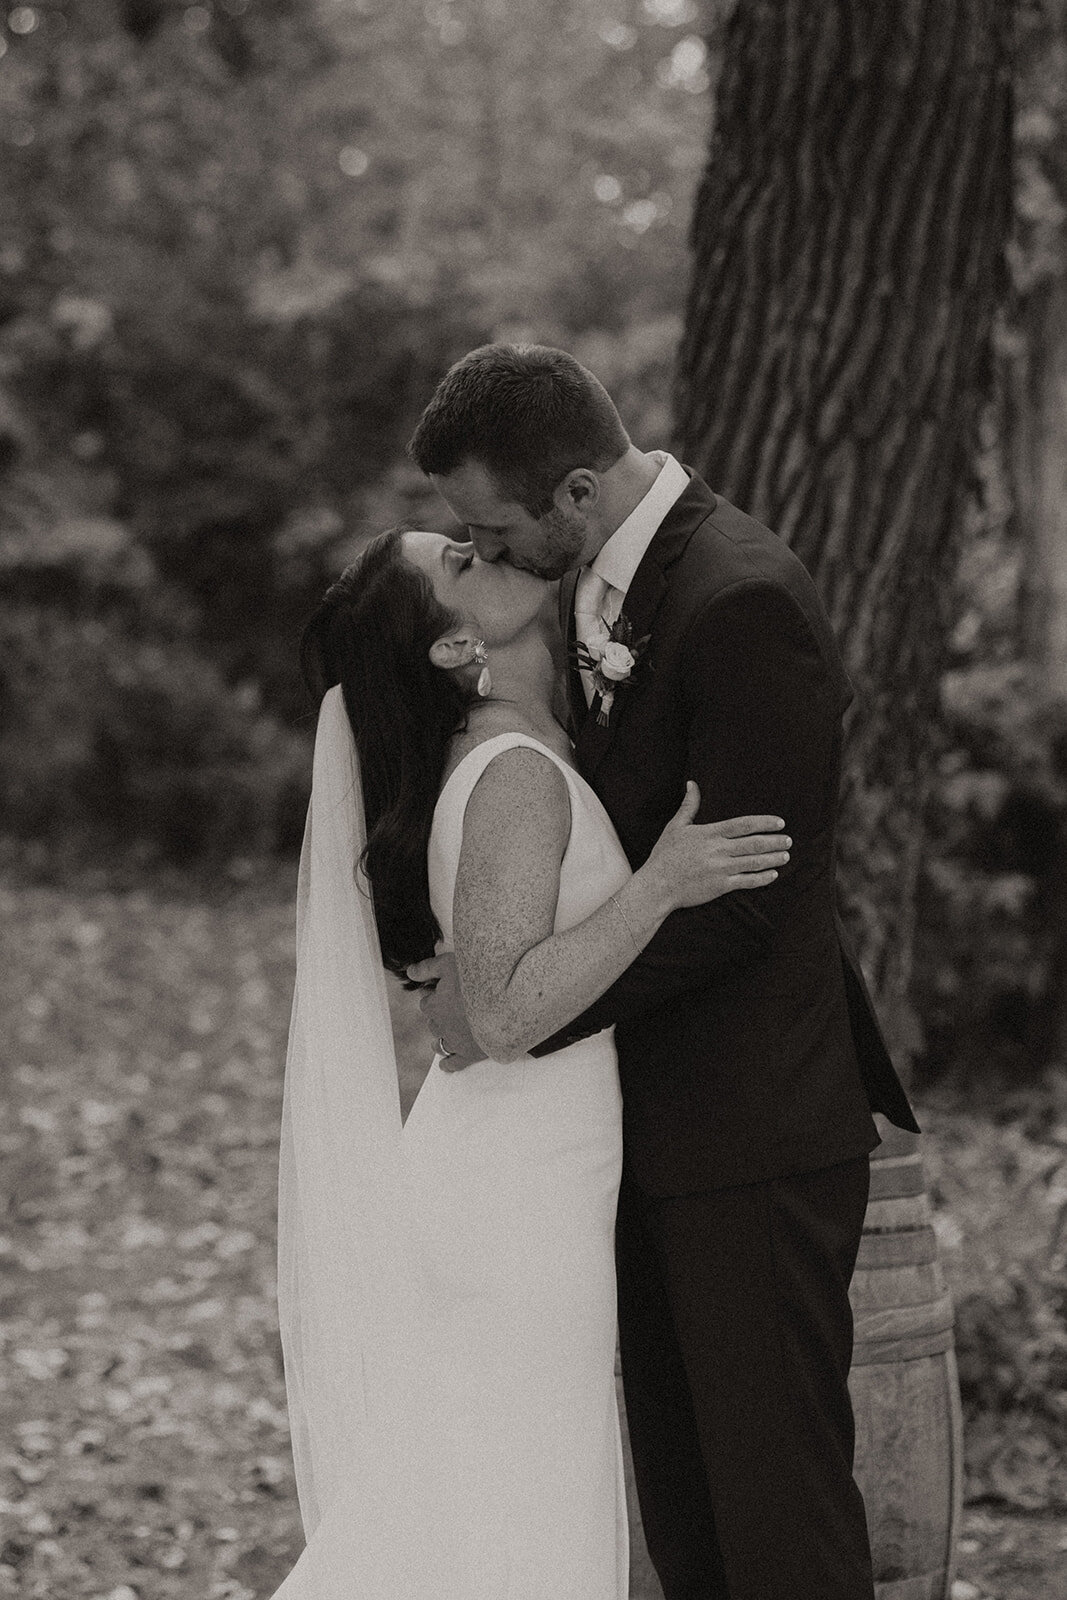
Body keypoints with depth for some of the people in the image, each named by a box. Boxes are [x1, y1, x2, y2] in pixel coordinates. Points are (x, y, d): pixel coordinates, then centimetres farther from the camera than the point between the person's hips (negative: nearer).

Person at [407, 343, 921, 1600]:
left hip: (754, 1132, -9)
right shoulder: (592, 587, 8)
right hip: (656, 1128, 9)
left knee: (777, 1488, 0)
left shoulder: (742, 604, -21)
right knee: (679, 1494, 16)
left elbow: (732, 899, -22)